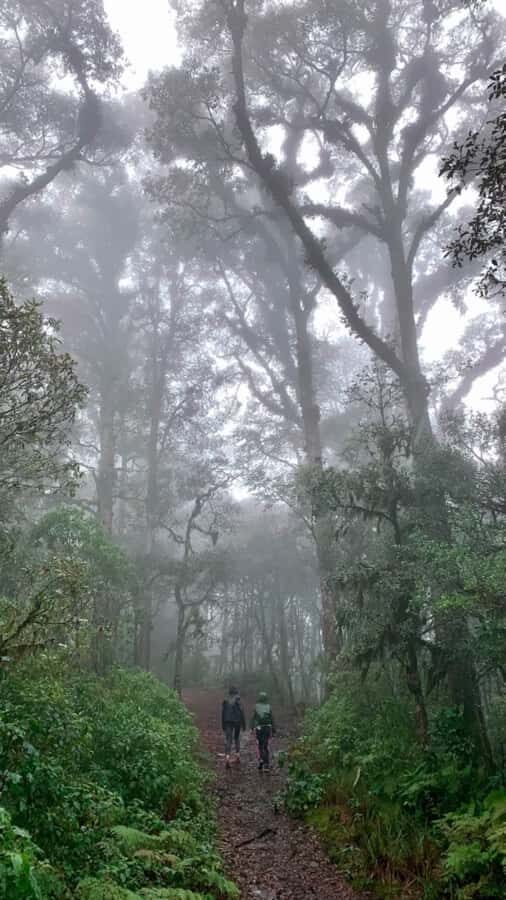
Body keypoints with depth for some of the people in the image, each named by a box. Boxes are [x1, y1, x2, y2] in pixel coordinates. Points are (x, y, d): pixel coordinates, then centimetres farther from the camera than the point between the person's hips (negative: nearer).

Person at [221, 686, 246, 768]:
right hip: (237, 721, -1)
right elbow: (241, 712, -7)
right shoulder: (238, 700, -6)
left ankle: (227, 757, -21)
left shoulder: (225, 701, 3)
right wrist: (244, 724, 0)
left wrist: (223, 725, 14)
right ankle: (238, 756, 24)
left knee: (228, 740, -3)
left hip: (228, 722, 1)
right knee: (237, 738, 21)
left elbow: (223, 713, 6)